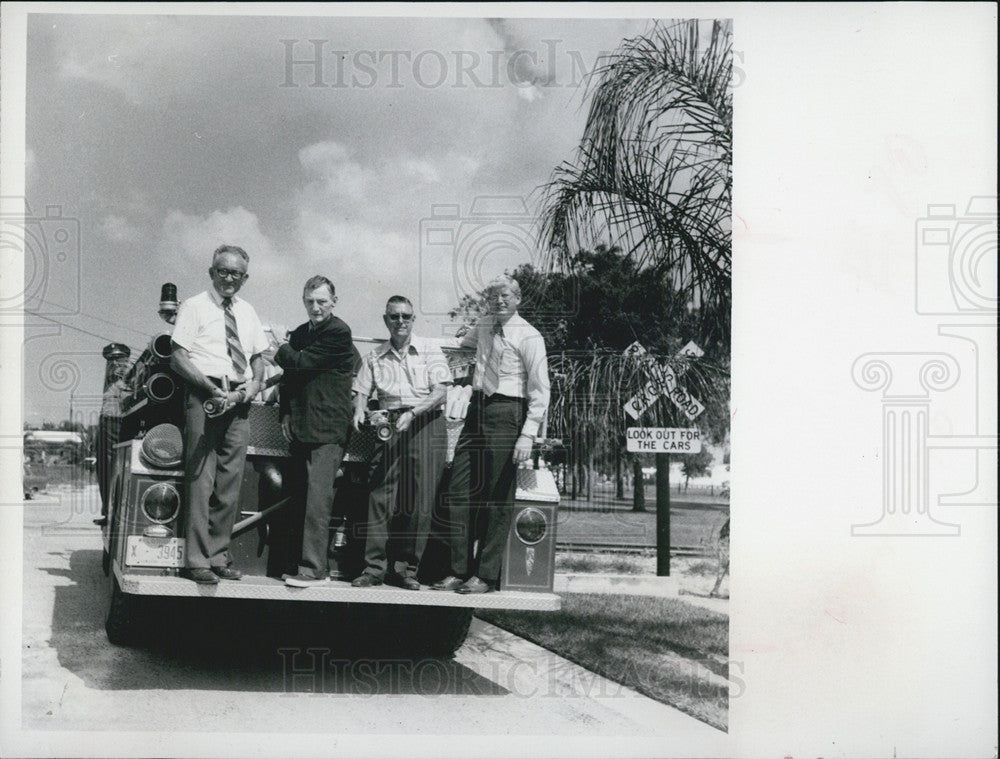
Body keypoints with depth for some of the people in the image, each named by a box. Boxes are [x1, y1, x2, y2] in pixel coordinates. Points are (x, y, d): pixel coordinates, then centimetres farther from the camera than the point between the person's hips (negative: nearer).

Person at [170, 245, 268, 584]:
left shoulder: (247, 313, 18)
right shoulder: (194, 307, 1)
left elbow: (258, 356, 24)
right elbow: (178, 358, -6)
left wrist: (254, 384, 2)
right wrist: (212, 389, -16)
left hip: (239, 402, 6)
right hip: (204, 398, -6)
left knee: (230, 483, 6)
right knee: (201, 480, -9)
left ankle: (218, 557, 14)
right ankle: (196, 560, -6)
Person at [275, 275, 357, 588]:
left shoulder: (338, 333, -9)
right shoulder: (300, 333, 17)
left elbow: (300, 363, -14)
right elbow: (289, 376, 23)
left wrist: (282, 350, 6)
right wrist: (286, 413, 11)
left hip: (327, 429, -8)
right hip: (301, 427, 8)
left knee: (317, 497, -12)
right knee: (302, 498, 9)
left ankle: (313, 567, -12)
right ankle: (308, 561, 16)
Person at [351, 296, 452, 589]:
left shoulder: (429, 350, 7)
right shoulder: (375, 357, 15)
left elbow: (440, 392, -3)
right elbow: (361, 391, 12)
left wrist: (413, 413, -16)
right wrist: (359, 411, -11)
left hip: (426, 425, -2)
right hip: (390, 427, 2)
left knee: (420, 501, -3)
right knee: (380, 496, -8)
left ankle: (405, 568, 6)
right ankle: (374, 567, -3)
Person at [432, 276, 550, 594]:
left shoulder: (529, 337, -6)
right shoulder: (484, 325, 14)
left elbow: (540, 392, -9)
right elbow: (465, 342, 40)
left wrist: (527, 436, -16)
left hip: (506, 413, -7)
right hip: (477, 410, 7)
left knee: (498, 497, -3)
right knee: (459, 491, 2)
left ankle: (485, 575, 4)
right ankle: (459, 570, 8)